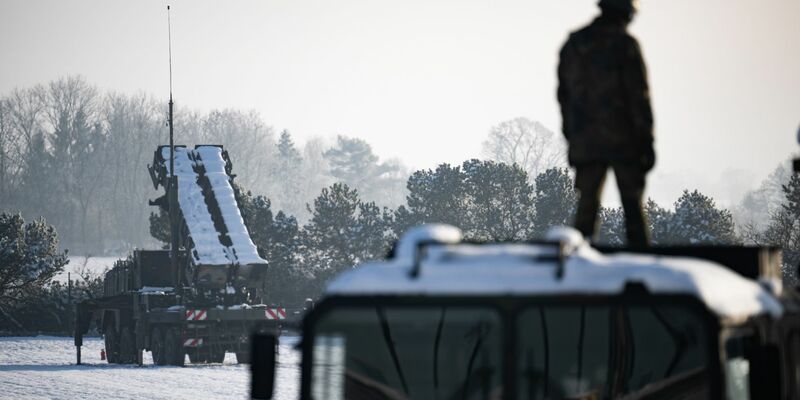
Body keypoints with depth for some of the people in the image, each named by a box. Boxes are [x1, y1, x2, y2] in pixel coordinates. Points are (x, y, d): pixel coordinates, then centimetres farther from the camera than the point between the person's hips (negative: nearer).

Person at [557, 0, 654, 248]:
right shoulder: (624, 45, -8)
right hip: (623, 143, -4)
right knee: (633, 206, 2)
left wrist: (572, 138, 19)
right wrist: (646, 142, -6)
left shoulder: (572, 45, 9)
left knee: (586, 206, 5)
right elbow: (639, 97, -9)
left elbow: (564, 95, 14)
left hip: (585, 142, 4)